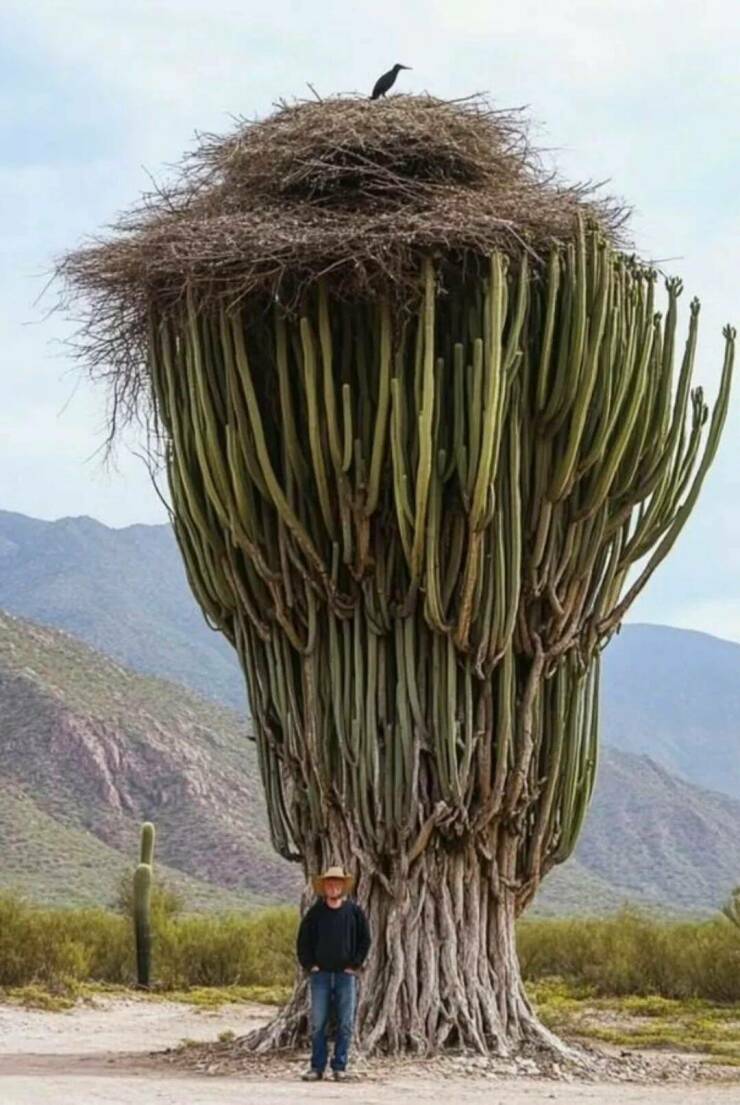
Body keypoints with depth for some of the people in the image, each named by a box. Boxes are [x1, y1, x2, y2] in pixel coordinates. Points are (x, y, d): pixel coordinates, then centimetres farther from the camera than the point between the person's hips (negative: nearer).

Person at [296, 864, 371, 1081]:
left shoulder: (354, 911, 3)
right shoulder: (315, 912, 4)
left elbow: (365, 939, 7)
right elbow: (303, 941, 9)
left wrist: (355, 964, -1)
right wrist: (309, 964, 0)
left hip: (346, 974, 0)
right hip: (320, 974, 0)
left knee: (345, 1024, 1)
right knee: (317, 1023, -2)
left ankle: (339, 1066, 8)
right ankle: (317, 1067, 4)